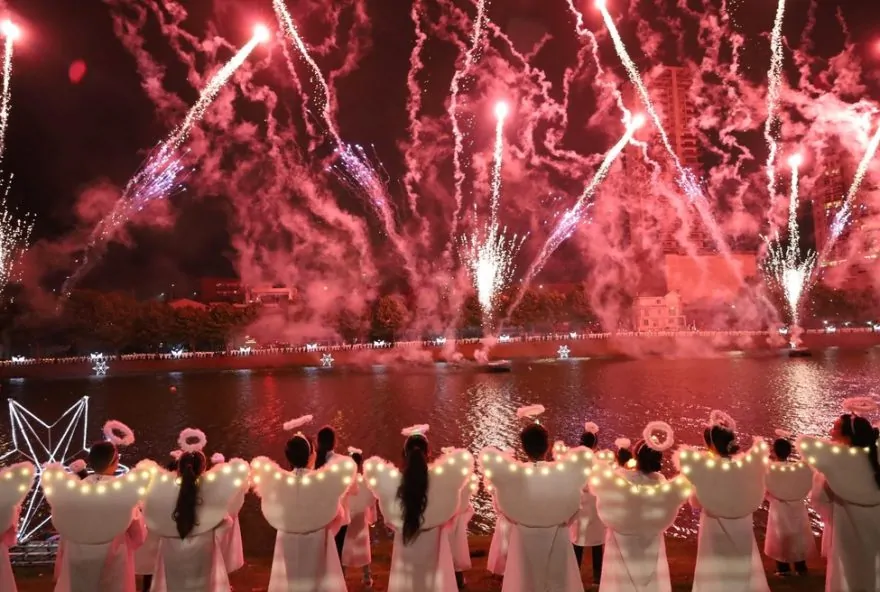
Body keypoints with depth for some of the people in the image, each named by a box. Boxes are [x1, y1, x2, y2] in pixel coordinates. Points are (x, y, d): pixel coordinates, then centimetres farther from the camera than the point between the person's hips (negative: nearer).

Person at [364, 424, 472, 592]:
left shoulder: (392, 480, -15)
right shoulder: (441, 477, -17)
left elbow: (369, 465, 3)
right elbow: (465, 458, -5)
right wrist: (448, 456, 8)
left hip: (405, 547, 1)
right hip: (433, 546, -1)